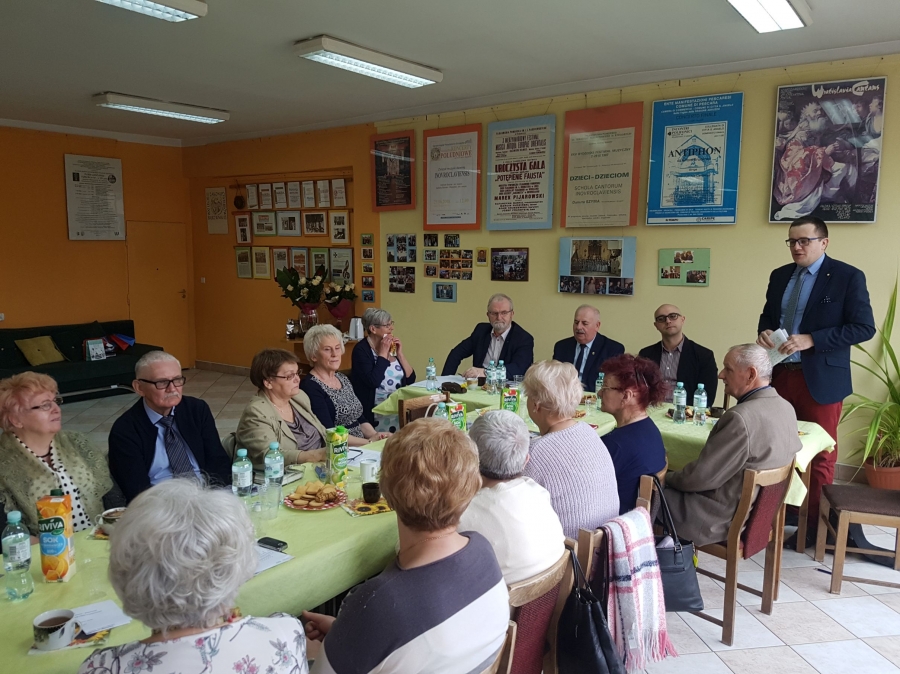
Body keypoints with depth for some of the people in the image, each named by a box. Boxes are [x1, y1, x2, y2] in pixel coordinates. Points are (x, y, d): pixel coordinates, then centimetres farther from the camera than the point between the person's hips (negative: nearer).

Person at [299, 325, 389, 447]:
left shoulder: (343, 379, 13)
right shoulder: (310, 387, -11)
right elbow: (329, 433, -16)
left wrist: (375, 435, -3)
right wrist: (369, 442, -17)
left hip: (361, 448, 8)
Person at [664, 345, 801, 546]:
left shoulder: (741, 417, -29)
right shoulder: (785, 407, 0)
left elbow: (702, 476, -23)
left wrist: (668, 478, -1)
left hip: (726, 518, -9)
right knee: (674, 484, 18)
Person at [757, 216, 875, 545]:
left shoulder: (848, 276, -7)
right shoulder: (780, 276, 11)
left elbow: (864, 327, -12)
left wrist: (811, 339, -21)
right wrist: (764, 331, -5)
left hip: (820, 379, -5)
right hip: (780, 375, 5)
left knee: (820, 456, 7)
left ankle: (815, 525, 19)